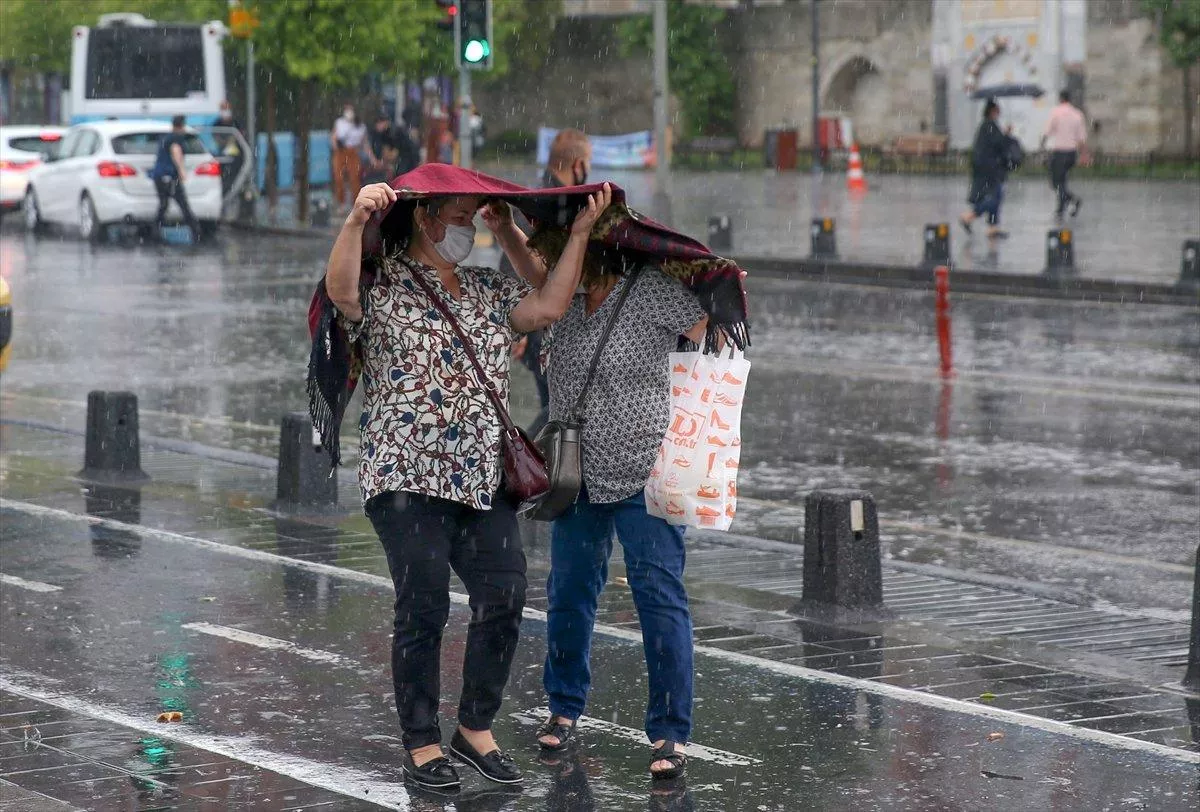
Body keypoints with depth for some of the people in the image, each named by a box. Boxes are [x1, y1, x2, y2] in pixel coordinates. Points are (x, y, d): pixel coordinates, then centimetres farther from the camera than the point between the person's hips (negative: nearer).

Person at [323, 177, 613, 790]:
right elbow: (341, 290, -21)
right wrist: (357, 221, -36)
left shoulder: (488, 290, 19)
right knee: (424, 608, -4)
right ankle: (421, 742, 8)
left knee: (504, 599, -1)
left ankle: (475, 728, 15)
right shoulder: (382, 284, -1)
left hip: (484, 479, 6)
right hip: (408, 478, -6)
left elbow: (548, 307, 8)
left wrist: (581, 231, 6)